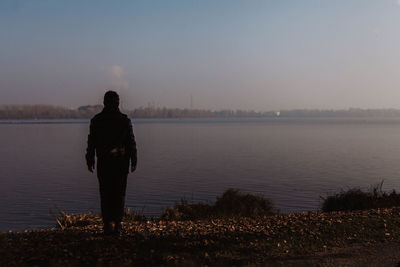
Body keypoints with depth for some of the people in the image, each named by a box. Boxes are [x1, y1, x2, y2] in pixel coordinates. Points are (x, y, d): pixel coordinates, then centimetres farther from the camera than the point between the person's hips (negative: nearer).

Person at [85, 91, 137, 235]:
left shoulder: (96, 120, 0)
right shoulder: (125, 120, 0)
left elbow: (91, 142, 1)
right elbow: (131, 142, 0)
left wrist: (90, 161, 7)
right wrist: (133, 161, 6)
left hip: (103, 161, 0)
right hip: (121, 161, 0)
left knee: (105, 193, 6)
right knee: (119, 193, 7)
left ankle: (107, 224, 1)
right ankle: (117, 224, 6)